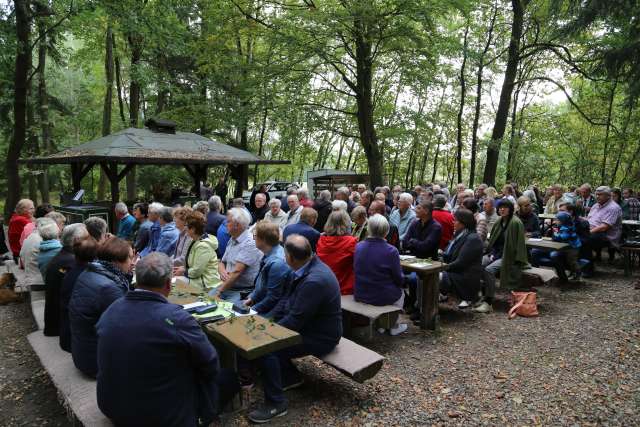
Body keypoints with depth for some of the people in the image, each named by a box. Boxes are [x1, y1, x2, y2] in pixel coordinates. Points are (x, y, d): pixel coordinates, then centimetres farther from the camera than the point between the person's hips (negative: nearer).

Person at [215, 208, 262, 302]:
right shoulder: (232, 240, 13)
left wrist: (220, 291, -15)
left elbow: (237, 271, -20)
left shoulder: (250, 243, -17)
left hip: (243, 291, -8)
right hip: (227, 286, 8)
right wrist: (222, 271, -6)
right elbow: (222, 262, 18)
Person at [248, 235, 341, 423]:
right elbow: (286, 297, 5)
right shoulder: (305, 267, -3)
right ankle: (290, 377, 24)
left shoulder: (315, 281, -32)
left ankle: (276, 403, -2)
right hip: (305, 324, 10)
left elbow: (296, 320, -28)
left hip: (320, 336, -10)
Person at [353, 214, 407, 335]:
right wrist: (402, 279, 12)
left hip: (360, 295, 4)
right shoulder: (391, 251, -19)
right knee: (400, 293, 31)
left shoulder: (358, 247, -7)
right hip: (383, 297, -4)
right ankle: (394, 326, 35)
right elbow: (399, 280, -11)